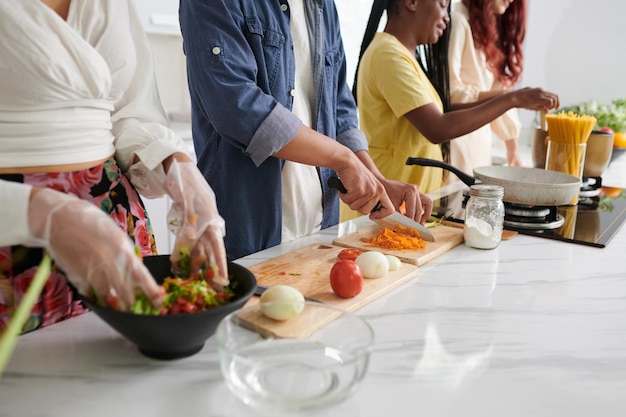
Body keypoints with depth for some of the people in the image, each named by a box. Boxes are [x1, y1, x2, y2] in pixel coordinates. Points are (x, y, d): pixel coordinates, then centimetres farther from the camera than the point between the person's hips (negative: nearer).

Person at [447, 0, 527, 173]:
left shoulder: (493, 29, 18)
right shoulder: (458, 21, -9)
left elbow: (501, 89, 12)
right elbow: (448, 90, -17)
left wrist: (513, 148, 7)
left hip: (480, 142, 8)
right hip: (456, 143, -8)